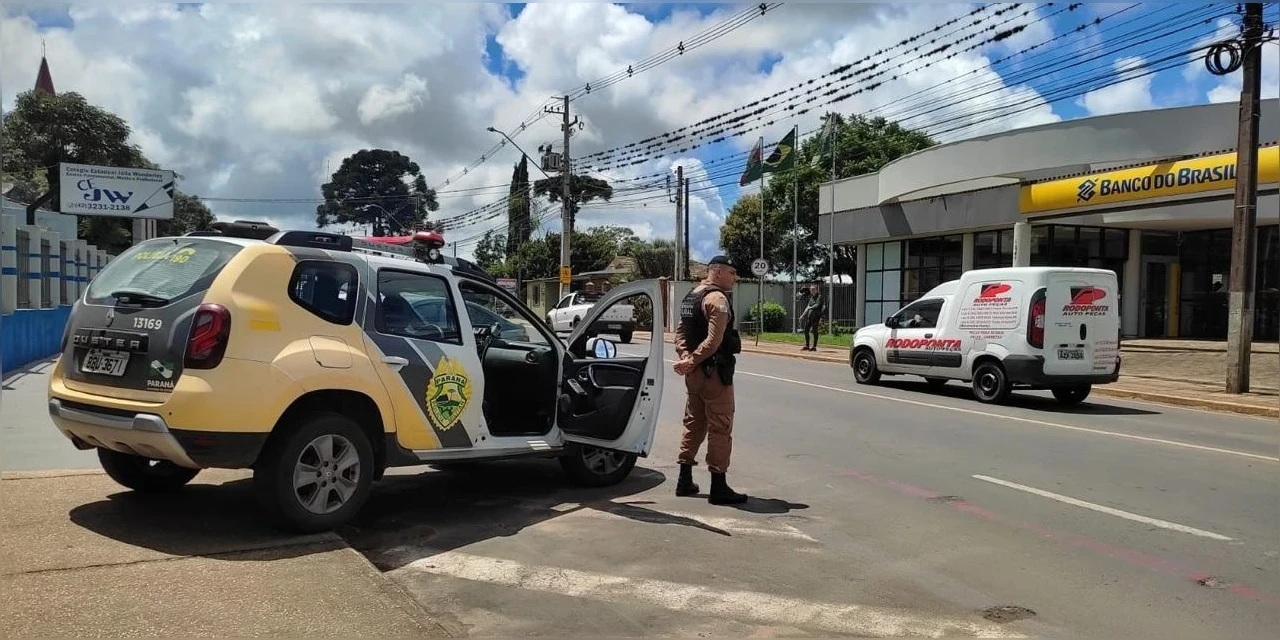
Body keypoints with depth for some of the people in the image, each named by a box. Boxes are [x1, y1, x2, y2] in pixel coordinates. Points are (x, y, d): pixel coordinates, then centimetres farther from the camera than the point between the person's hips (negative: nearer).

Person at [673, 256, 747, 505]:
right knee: (720, 429, -3)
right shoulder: (717, 298, -15)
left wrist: (686, 357, -2)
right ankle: (718, 487, 0)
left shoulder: (691, 296, 15)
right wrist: (692, 361, -17)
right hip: (714, 372, -9)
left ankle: (685, 480, 21)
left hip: (695, 373, 9)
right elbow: (714, 340, -24)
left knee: (694, 424, 16)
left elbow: (680, 331, 12)